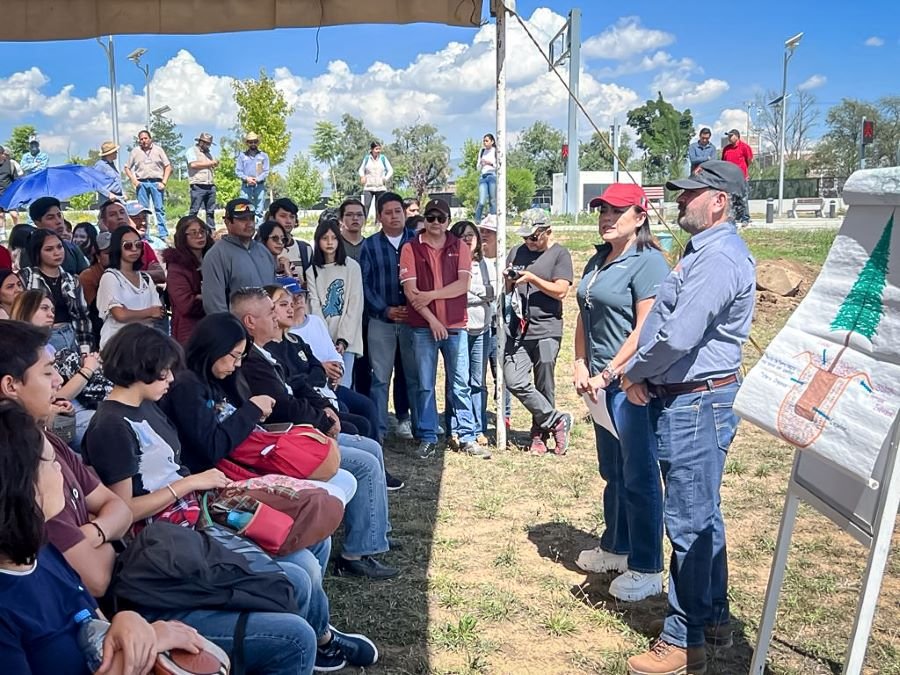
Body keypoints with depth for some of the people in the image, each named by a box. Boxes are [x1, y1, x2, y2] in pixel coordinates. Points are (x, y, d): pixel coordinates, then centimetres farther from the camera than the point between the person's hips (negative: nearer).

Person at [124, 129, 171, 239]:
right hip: (142, 183, 1)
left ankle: (163, 235, -3)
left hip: (156, 182, -1)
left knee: (159, 209, -4)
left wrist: (164, 182, -3)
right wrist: (133, 180, 0)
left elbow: (168, 166, 6)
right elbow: (127, 168, 14)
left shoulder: (158, 150, 8)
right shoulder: (135, 152, 10)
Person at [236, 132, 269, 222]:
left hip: (259, 185, 0)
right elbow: (238, 171, 6)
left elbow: (266, 172, 4)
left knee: (259, 210, -2)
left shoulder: (263, 156, 12)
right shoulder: (242, 155, 12)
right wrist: (246, 178, -12)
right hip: (246, 186, 0)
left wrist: (257, 179, -12)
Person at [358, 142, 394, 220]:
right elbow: (361, 169, 19)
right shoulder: (367, 158, 4)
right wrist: (362, 176, 1)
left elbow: (390, 170, 8)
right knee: (366, 206, -11)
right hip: (368, 187, 0)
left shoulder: (383, 158, 2)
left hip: (381, 188, 0)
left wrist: (386, 179, -5)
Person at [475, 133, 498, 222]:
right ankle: (477, 222, -3)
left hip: (493, 176, -3)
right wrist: (480, 163, 0)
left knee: (493, 201, -5)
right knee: (482, 202, -9)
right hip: (483, 176, 3)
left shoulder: (496, 151, 6)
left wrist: (491, 163, -11)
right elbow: (478, 167, 21)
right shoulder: (481, 151, 19)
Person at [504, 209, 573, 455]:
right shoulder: (517, 252, 14)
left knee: (544, 387, 3)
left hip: (546, 330, -4)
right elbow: (507, 290, 18)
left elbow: (561, 291, -9)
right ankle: (556, 420, 3)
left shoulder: (559, 254, 0)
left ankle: (540, 434, 19)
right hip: (518, 329, 4)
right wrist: (509, 279, -3)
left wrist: (532, 279, -15)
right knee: (514, 381, -8)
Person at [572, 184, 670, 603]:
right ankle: (616, 547, 36)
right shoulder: (597, 262, 14)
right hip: (601, 382, 9)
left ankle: (646, 569, 10)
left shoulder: (648, 262, -13)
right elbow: (584, 317, 16)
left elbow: (646, 329, -19)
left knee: (639, 476, -1)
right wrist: (580, 365, 2)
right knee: (612, 472, 20)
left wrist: (608, 373, -19)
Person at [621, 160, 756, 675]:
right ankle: (714, 617, 33)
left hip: (696, 402, -11)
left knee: (689, 521, -3)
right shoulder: (708, 251, 15)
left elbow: (677, 337, -28)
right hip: (687, 397, 11)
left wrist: (636, 373, -10)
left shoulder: (718, 258, -20)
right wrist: (646, 376, 5)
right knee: (704, 515, 19)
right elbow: (672, 323, 18)